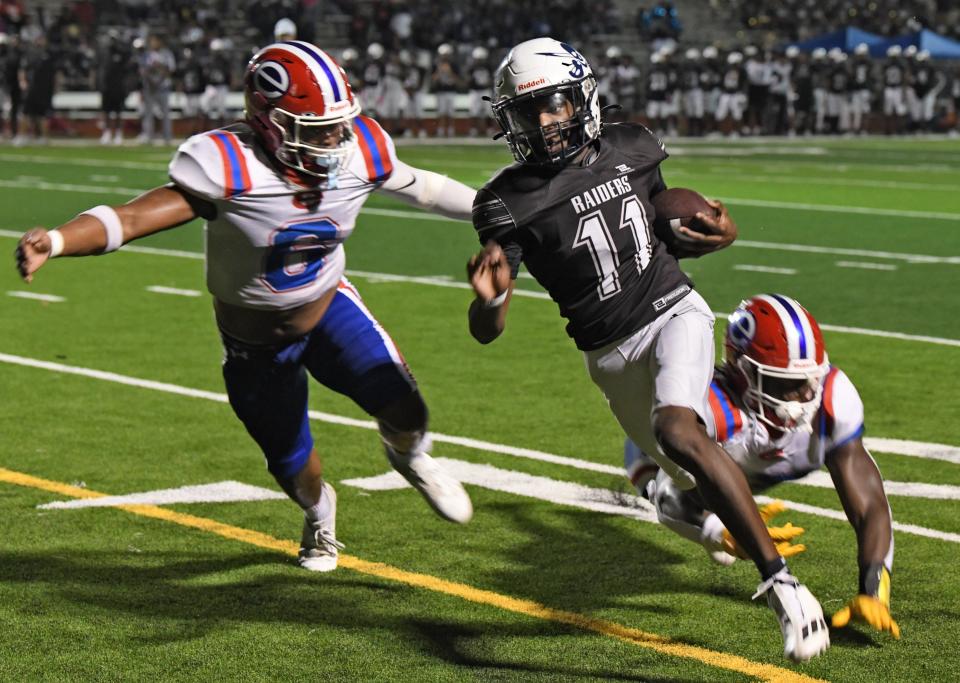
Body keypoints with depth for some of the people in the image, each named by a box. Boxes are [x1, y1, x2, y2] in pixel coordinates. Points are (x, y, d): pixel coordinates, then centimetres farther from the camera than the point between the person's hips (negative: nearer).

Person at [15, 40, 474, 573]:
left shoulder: (359, 153, -20)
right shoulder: (228, 168, -34)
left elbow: (422, 188, 1)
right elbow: (133, 218, -41)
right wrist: (54, 241, -58)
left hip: (329, 309, 2)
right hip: (255, 344, -2)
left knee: (404, 411, -19)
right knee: (291, 466, 12)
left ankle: (408, 455, 21)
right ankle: (320, 514, 51)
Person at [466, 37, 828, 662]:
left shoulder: (631, 151, -4)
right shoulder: (510, 203, -12)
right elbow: (487, 331, -17)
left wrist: (717, 234, -7)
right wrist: (488, 299, -40)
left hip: (674, 311, -1)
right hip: (610, 352, 1)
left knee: (679, 434, -29)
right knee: (690, 477, 16)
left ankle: (782, 583, -28)